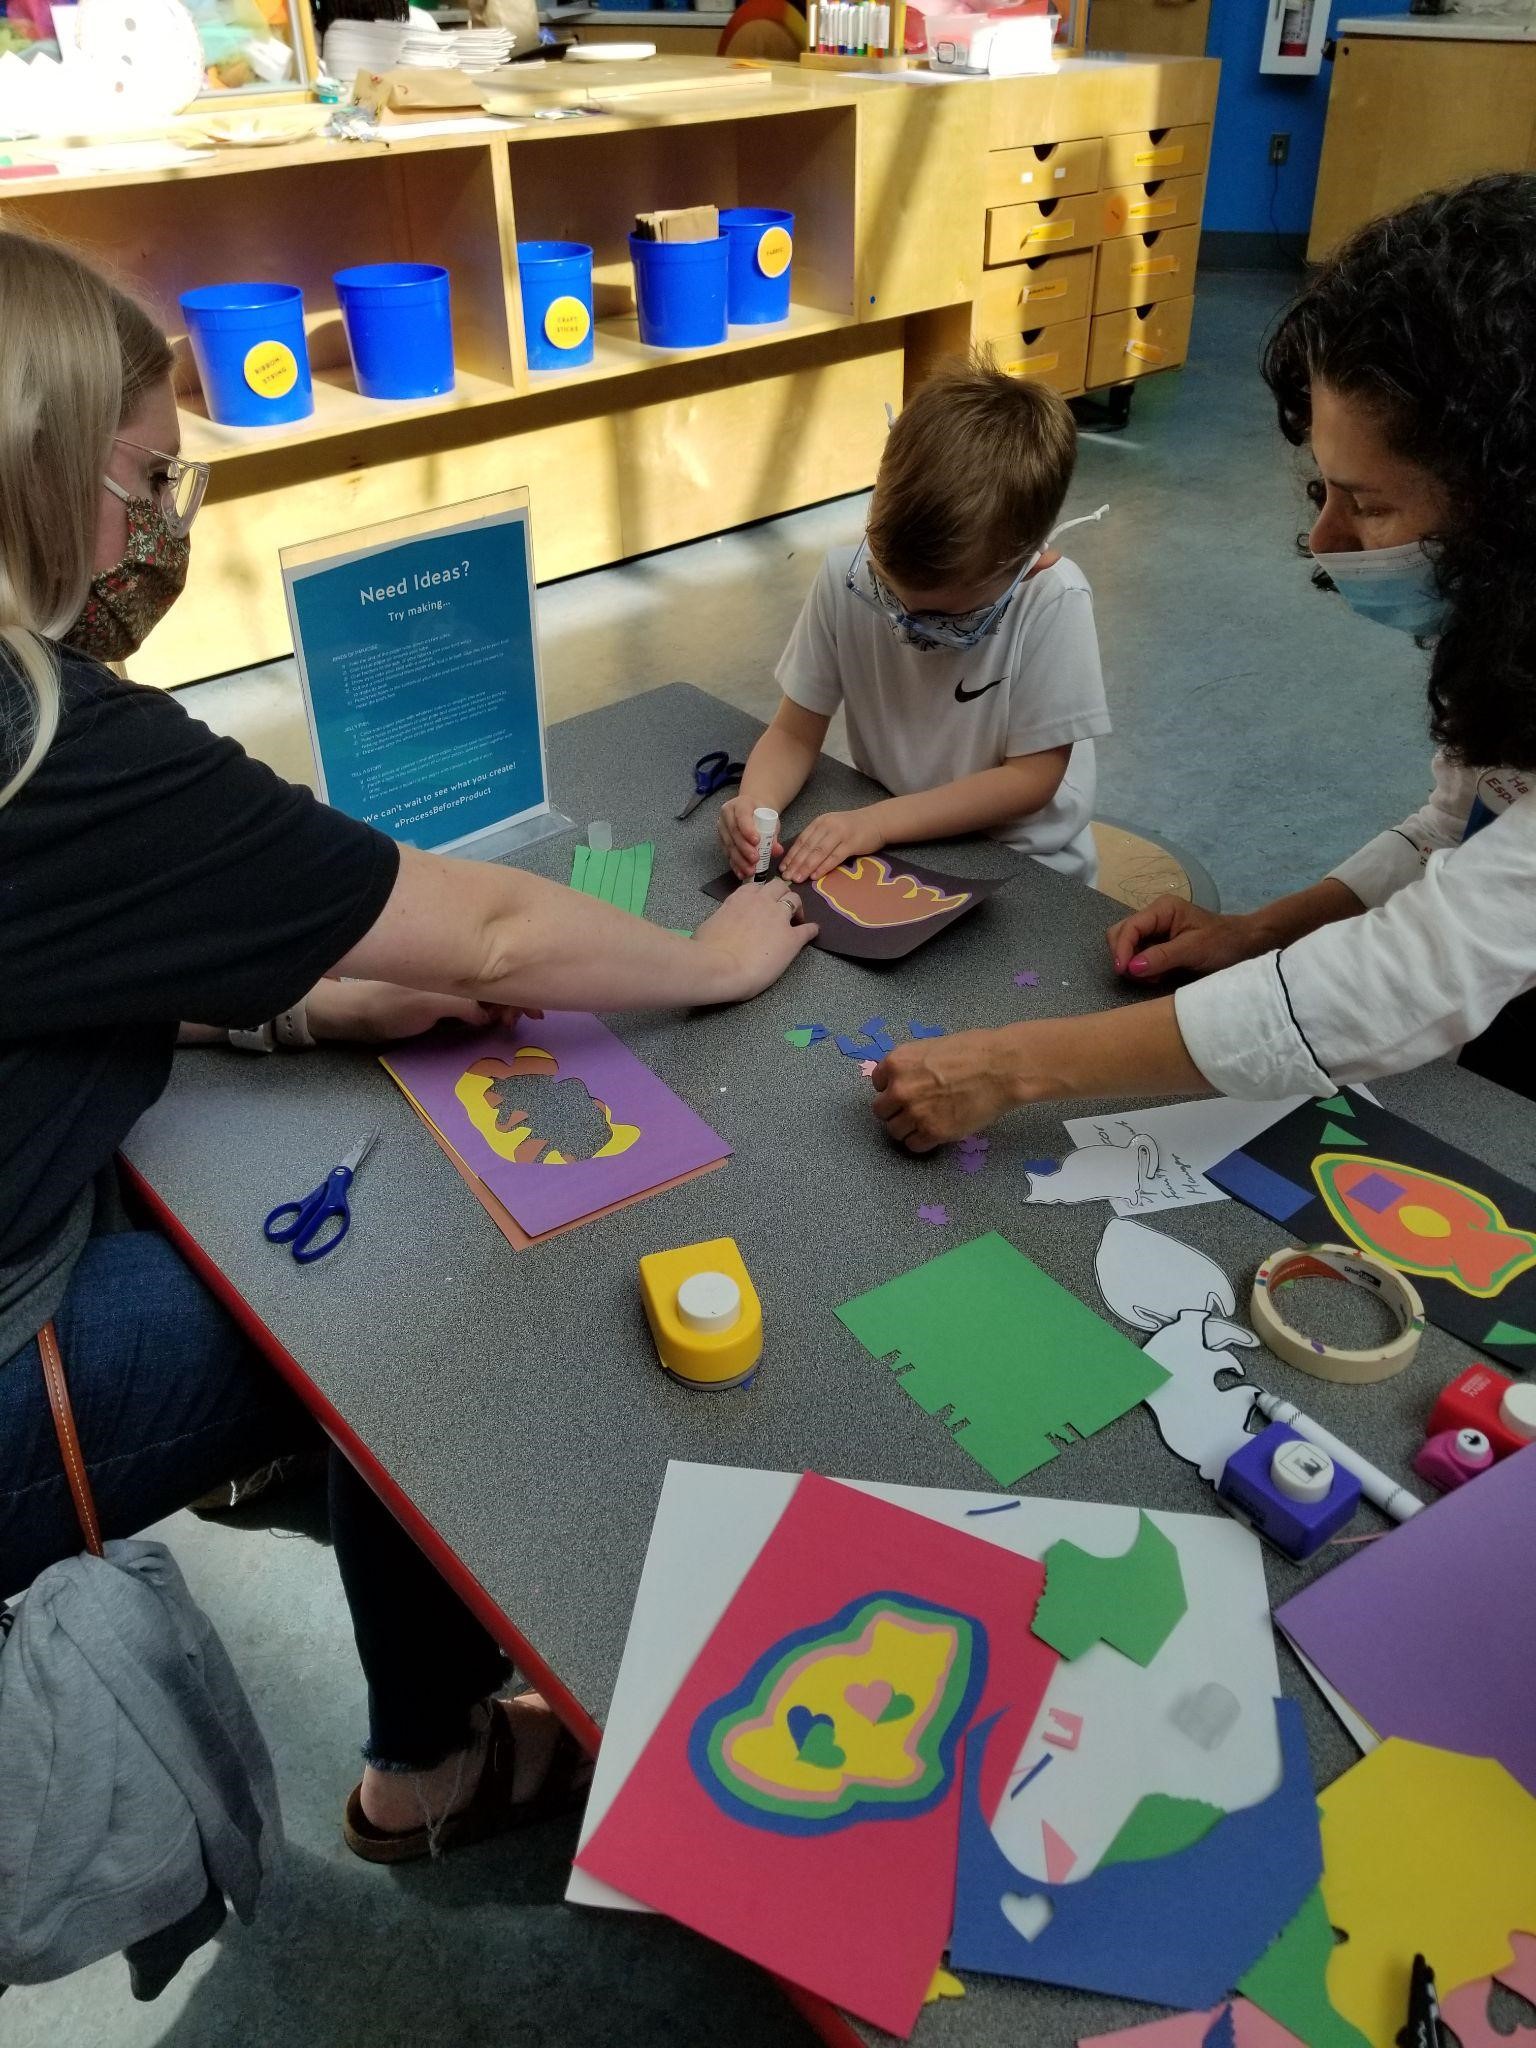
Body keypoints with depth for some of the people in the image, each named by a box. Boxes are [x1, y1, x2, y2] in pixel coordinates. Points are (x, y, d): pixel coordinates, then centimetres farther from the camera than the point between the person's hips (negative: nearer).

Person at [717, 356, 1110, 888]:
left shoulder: (1052, 602, -19)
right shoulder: (845, 578, -13)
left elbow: (1032, 777, -15)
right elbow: (795, 734, -5)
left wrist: (877, 820, -23)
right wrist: (756, 802, -25)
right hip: (890, 854, 1)